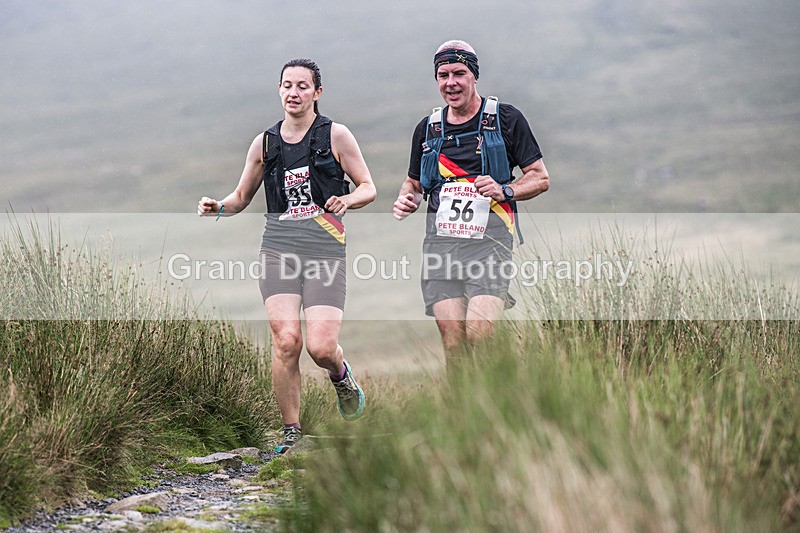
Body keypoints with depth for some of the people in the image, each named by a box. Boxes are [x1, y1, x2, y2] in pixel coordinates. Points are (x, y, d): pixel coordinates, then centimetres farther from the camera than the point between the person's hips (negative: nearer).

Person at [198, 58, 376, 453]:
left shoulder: (335, 136, 5)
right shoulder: (265, 144, 14)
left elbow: (368, 187, 8)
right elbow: (242, 197, 23)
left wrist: (347, 200, -14)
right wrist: (218, 208, 1)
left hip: (325, 248, -2)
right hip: (278, 246, 2)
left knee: (321, 347, -13)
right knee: (286, 340, -14)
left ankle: (341, 376, 26)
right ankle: (291, 433, -2)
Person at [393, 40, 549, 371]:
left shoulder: (506, 119, 5)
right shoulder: (427, 129, 17)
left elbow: (540, 178, 7)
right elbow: (414, 184, 28)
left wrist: (504, 191, -11)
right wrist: (406, 200, 5)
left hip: (489, 241, -3)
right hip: (440, 241, 4)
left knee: (479, 335, -20)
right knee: (453, 344, -5)